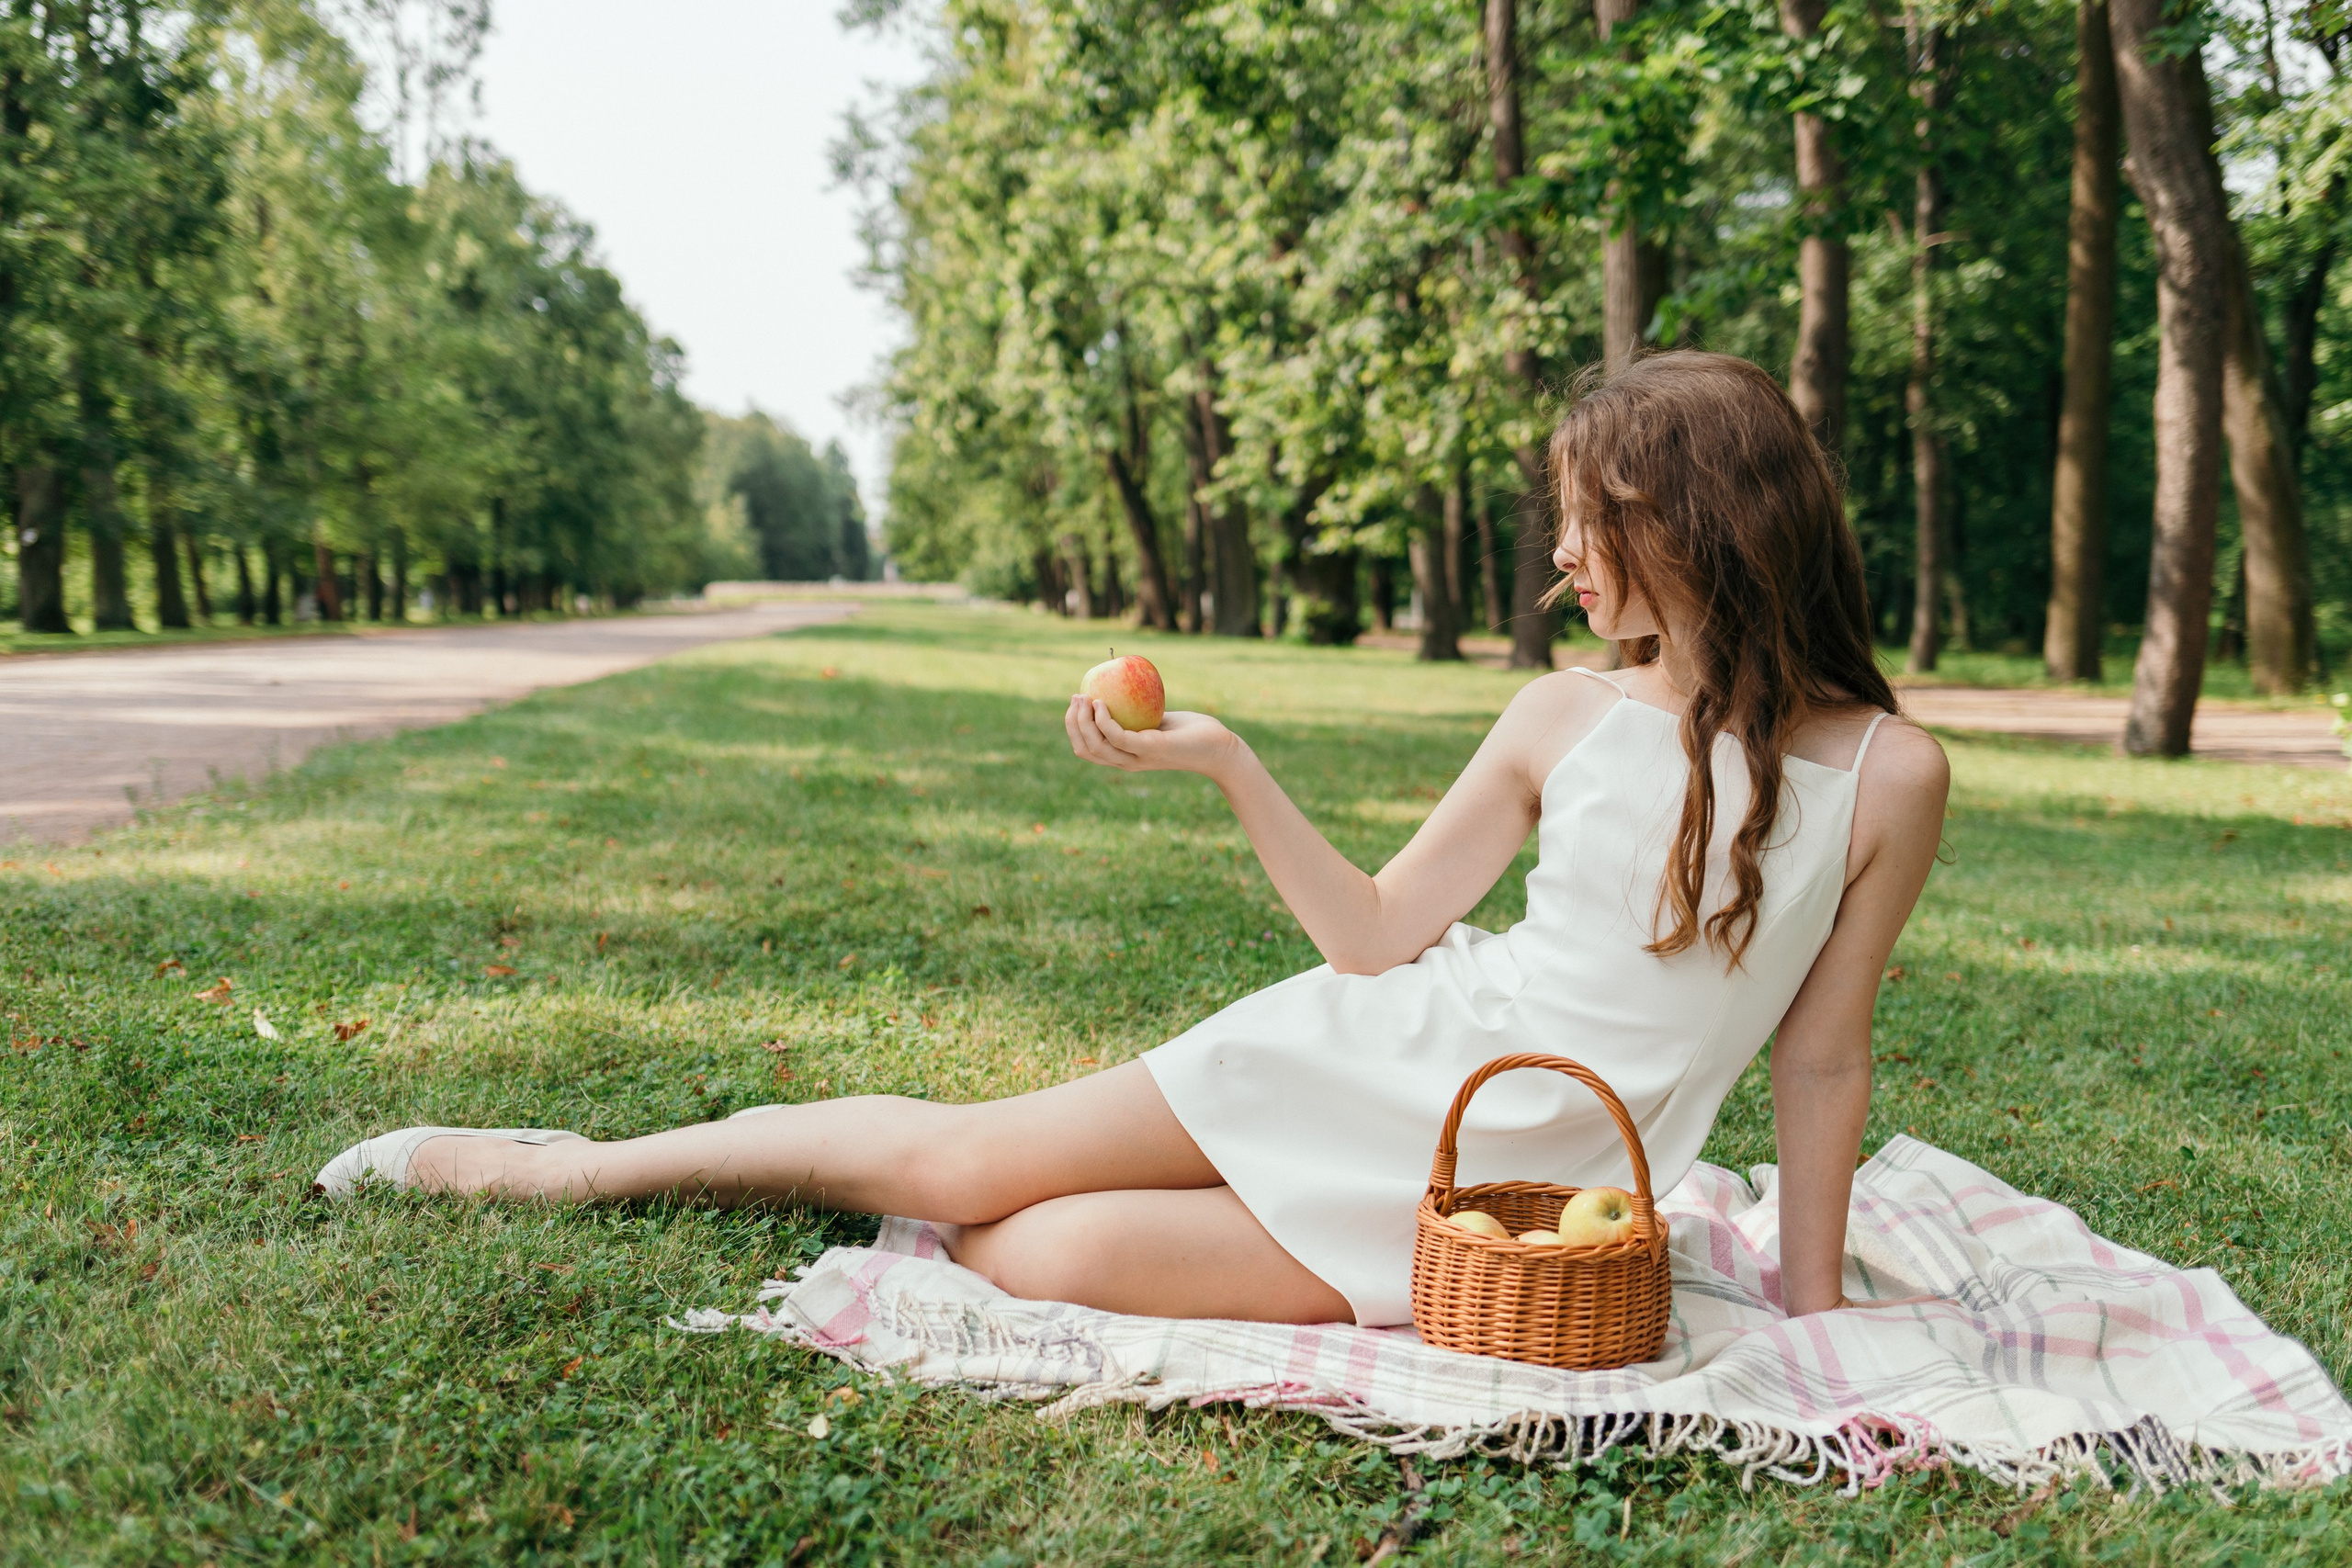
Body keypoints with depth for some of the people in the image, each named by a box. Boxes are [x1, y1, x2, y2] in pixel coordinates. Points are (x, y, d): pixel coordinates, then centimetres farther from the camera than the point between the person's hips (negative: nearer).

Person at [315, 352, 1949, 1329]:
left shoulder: (1886, 774, -10)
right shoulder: (1563, 718, -1)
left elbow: (1824, 1063, -3)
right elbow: (1375, 935, 3)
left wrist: (1814, 1317, -1)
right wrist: (1225, 760, -4)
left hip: (1494, 1205, -2)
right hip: (1380, 1051, 3)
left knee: (1062, 1256, -20)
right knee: (960, 1158, -5)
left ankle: (928, 1219, 14)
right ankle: (550, 1167, 13)